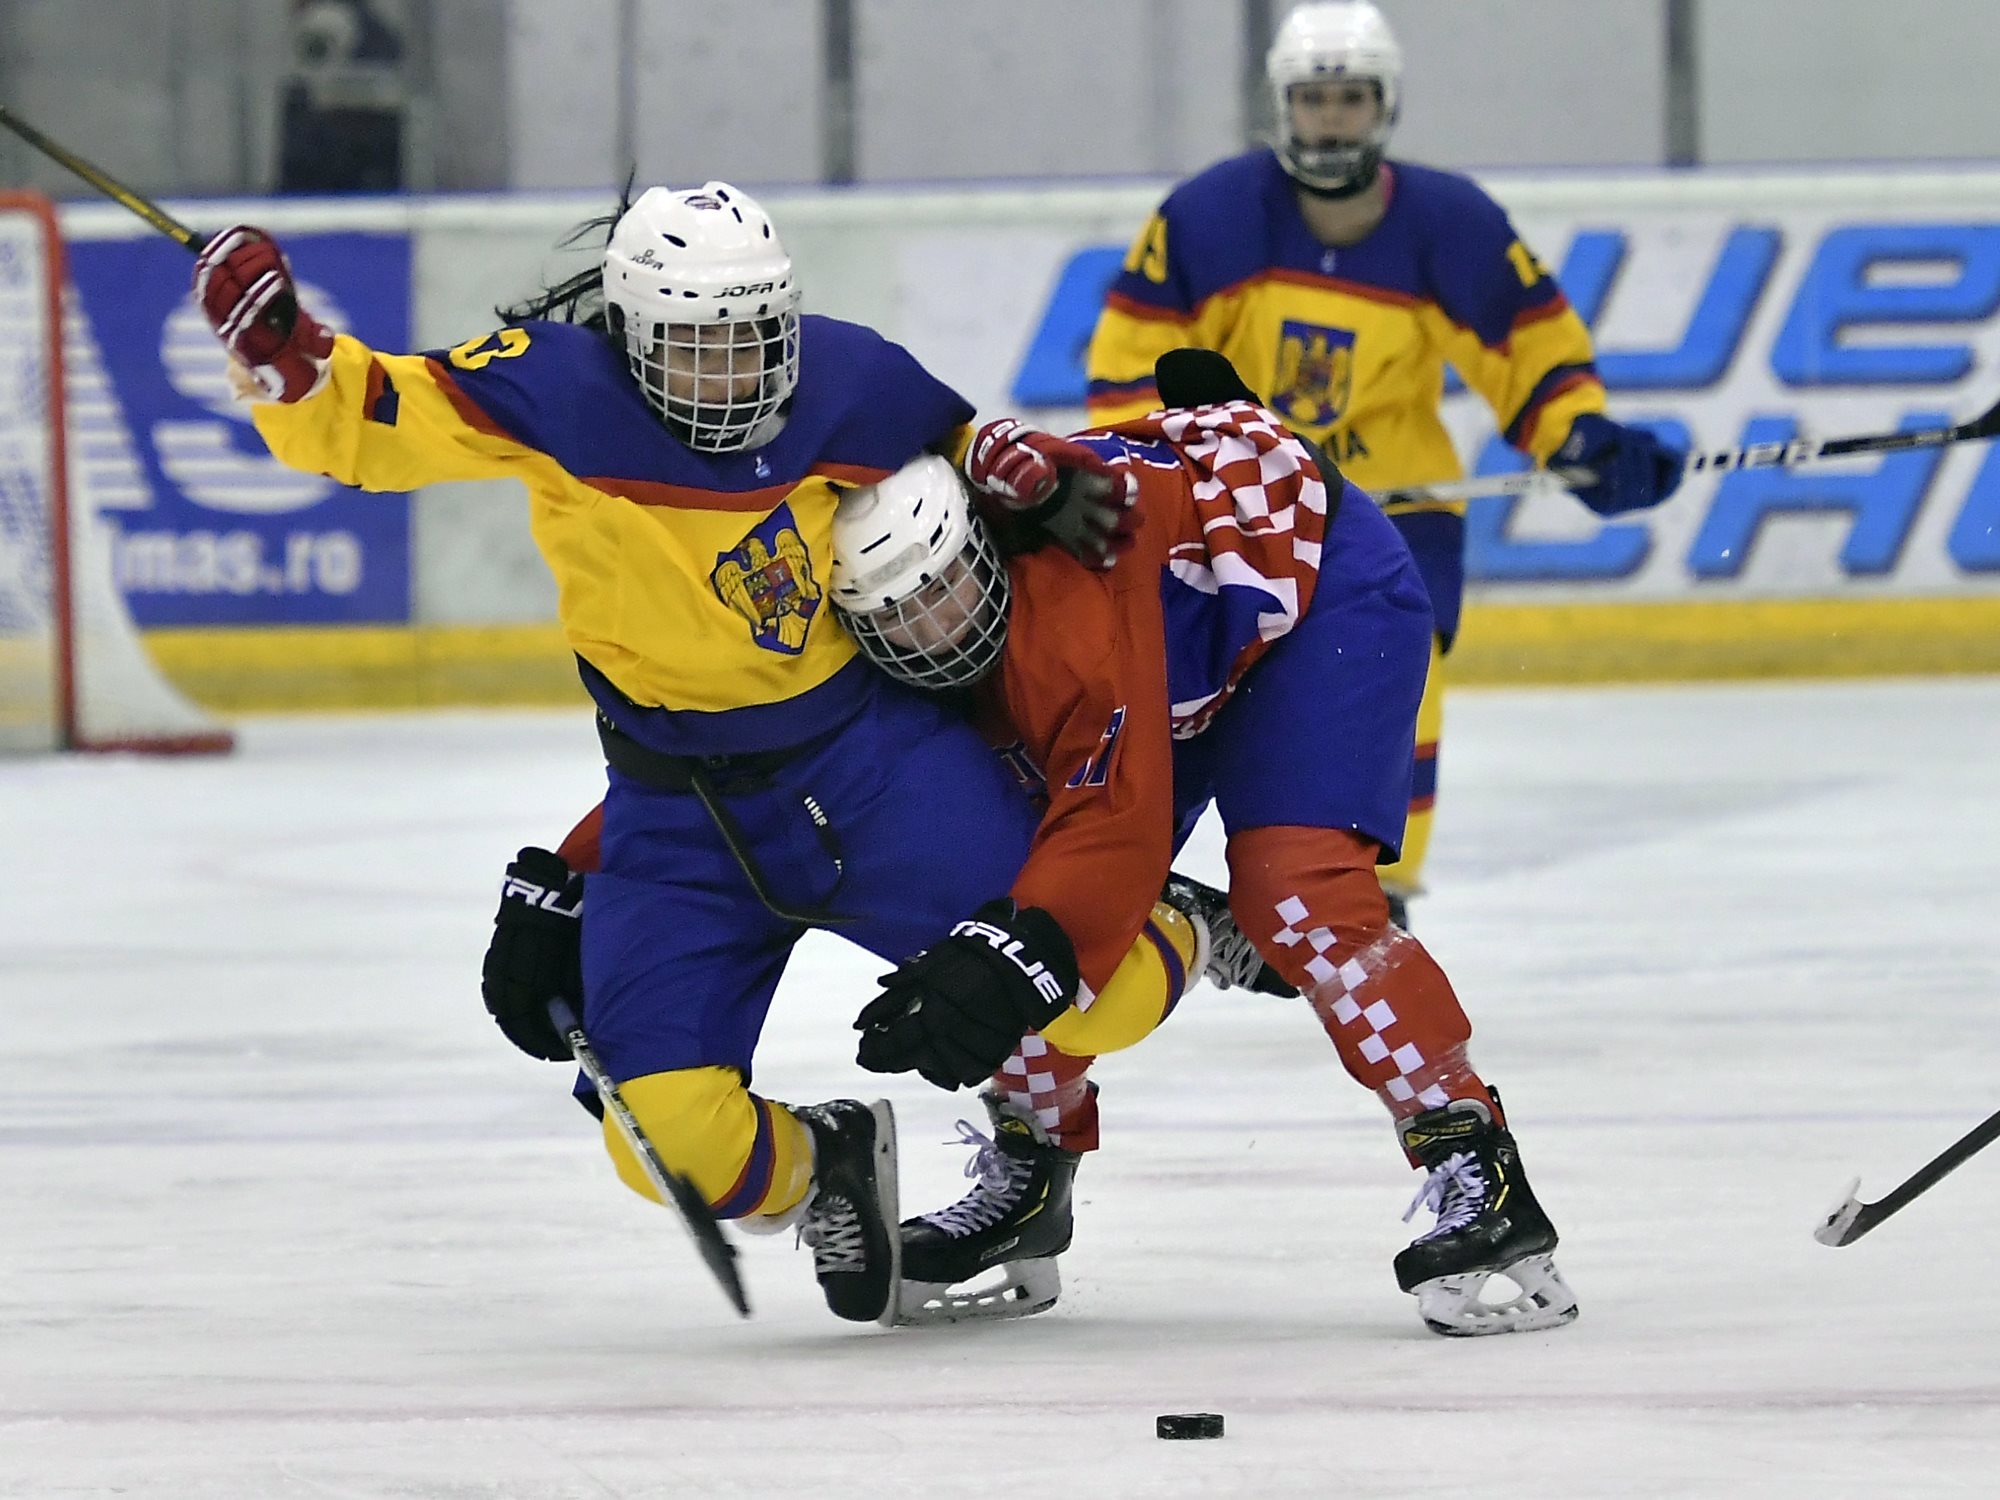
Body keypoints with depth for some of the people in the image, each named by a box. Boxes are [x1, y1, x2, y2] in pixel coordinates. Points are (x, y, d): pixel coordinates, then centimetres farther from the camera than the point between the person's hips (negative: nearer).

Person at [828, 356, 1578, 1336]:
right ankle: (1027, 1176, 20)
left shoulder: (1074, 604, -39)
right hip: (1193, 645, 9)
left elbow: (1117, 826, -40)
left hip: (1325, 582, -9)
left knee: (1293, 888, -25)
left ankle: (1476, 1176, -25)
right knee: (1049, 892, 2)